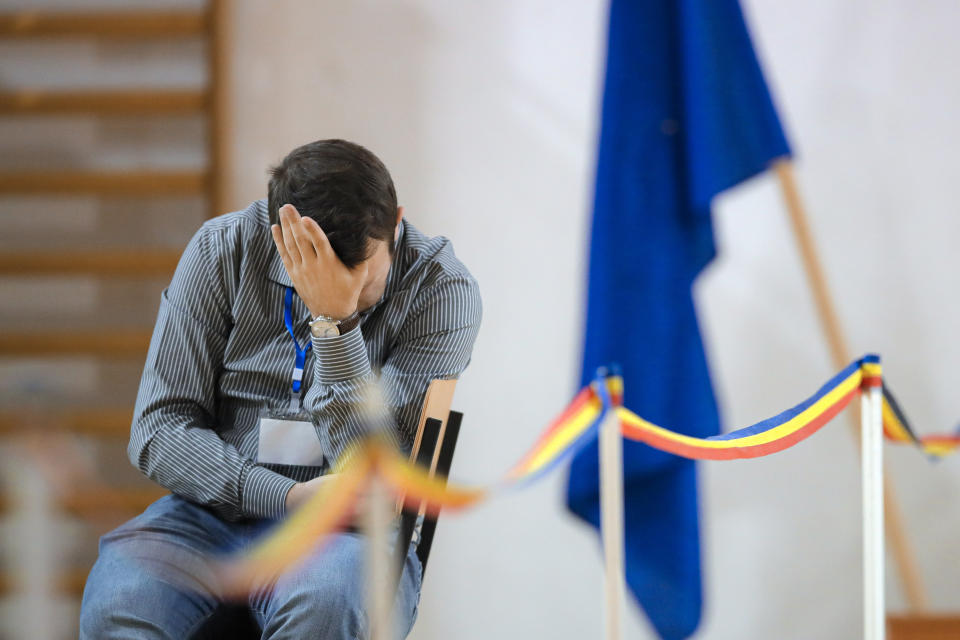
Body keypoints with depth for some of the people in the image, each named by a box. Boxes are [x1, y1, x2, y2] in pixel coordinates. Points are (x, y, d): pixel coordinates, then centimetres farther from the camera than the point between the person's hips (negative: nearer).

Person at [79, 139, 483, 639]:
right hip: (214, 513, 1)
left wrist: (335, 321, -23)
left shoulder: (442, 290, -6)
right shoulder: (223, 249, -1)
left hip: (346, 535, -1)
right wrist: (289, 497, -17)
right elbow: (158, 430, -2)